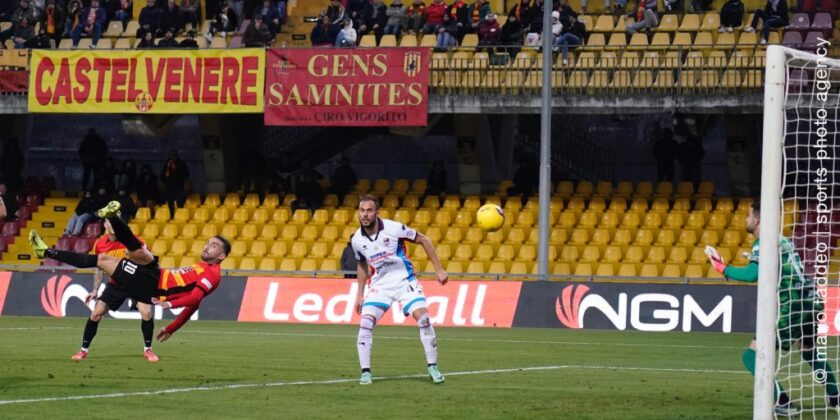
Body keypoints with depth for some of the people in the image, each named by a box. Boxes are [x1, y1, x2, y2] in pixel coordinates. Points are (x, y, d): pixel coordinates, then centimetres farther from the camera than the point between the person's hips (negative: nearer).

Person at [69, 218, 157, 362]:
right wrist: (95, 290, 7)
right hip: (115, 285, 3)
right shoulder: (99, 245, -6)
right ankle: (84, 350, 11)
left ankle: (148, 350, 0)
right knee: (95, 314, -4)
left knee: (146, 312, -20)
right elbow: (99, 269, 10)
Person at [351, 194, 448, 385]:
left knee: (422, 317, -17)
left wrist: (439, 269, -7)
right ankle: (365, 372, -5)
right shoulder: (357, 240, -5)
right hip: (380, 284, 3)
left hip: (404, 280, -3)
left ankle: (433, 367, -4)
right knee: (365, 323, -14)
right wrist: (360, 294, 14)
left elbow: (423, 240, -6)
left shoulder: (393, 228, -17)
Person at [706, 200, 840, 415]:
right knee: (811, 352, 33)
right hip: (810, 303, 9)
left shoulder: (763, 243, -8)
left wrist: (723, 269, -12)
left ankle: (784, 404, -14)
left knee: (752, 356, -5)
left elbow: (753, 274, -22)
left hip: (791, 307, -9)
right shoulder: (782, 240, 18)